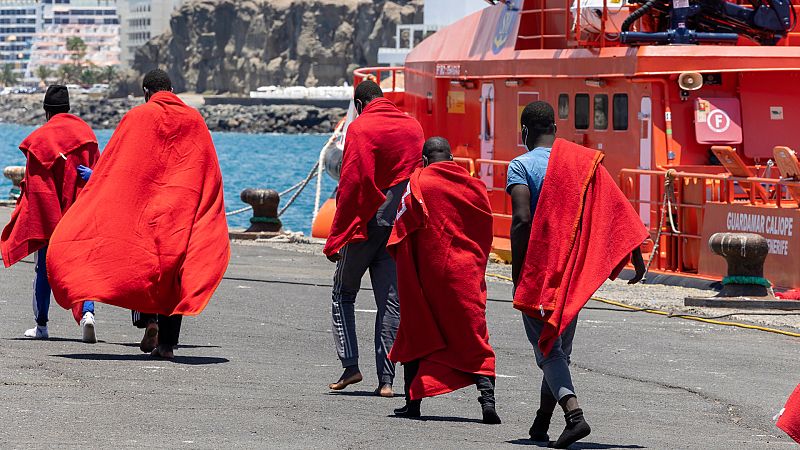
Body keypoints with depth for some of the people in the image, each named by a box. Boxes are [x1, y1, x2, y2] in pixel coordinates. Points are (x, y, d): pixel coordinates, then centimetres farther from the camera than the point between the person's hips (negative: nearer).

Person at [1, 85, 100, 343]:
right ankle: (87, 312, -23)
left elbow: (33, 184, -6)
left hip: (45, 215, -1)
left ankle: (41, 325, 16)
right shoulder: (85, 133, 3)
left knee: (44, 269, 10)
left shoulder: (38, 138, -5)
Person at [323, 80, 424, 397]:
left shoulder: (360, 128, -10)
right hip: (401, 226, 5)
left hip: (366, 224, -5)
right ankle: (386, 379, 0)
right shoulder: (413, 127, 8)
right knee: (391, 300, 6)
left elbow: (352, 184, -13)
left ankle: (350, 365, 0)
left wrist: (336, 237, -10)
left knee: (343, 293, 11)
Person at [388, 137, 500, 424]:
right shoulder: (475, 187, 5)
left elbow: (402, 232, -6)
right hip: (466, 277, 2)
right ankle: (487, 397, -14)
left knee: (416, 336, 13)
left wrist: (406, 274, 7)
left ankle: (413, 401, 13)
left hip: (426, 274, -1)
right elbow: (486, 235, 9)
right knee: (473, 338, 4)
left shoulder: (418, 183, -4)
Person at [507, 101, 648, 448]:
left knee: (547, 349, -5)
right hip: (575, 273, 5)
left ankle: (573, 413, -26)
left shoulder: (521, 166, -7)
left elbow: (522, 219, -19)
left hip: (537, 270, -5)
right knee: (560, 347, 17)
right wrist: (637, 259, 5)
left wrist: (516, 275, -13)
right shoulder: (584, 162, 7)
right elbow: (619, 210, 2)